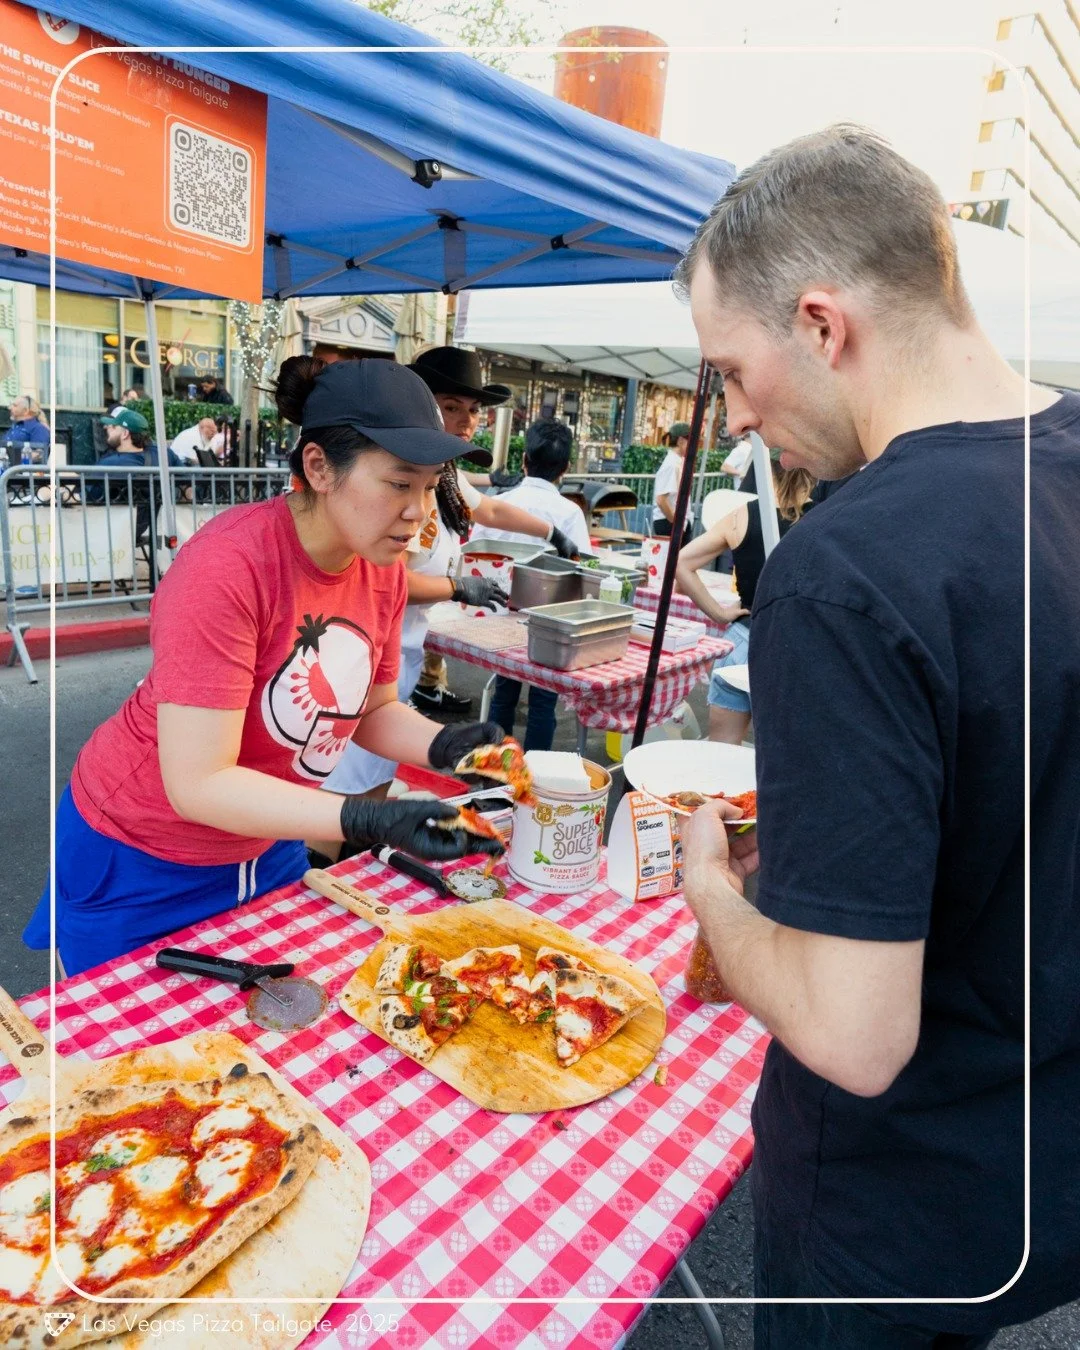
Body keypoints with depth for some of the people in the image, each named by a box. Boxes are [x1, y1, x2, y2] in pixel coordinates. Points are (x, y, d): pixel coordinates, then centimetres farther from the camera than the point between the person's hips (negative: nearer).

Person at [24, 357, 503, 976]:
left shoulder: (382, 566, -10)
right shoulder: (226, 566, -31)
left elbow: (374, 710, 1)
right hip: (144, 869, -6)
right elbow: (197, 784, -31)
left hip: (269, 848, 6)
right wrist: (370, 820, -40)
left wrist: (445, 745, -19)